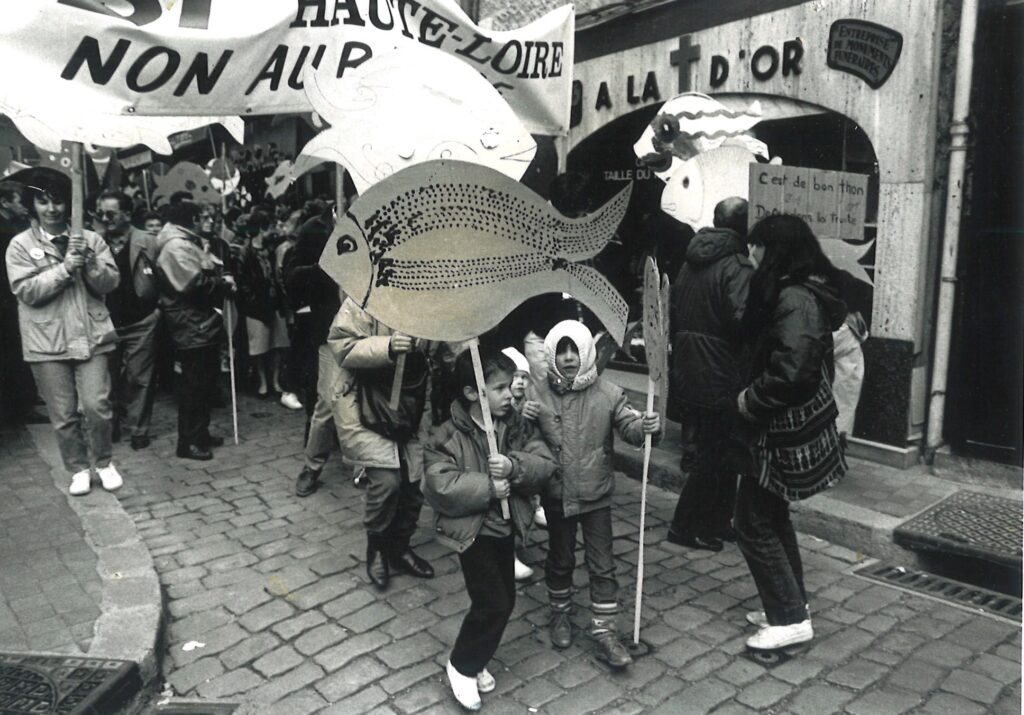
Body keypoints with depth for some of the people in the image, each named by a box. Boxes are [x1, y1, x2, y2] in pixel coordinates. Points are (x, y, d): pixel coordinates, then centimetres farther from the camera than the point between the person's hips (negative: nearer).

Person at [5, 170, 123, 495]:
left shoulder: (90, 238, 5)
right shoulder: (20, 245, 1)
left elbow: (110, 283, 0)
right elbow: (27, 291, -10)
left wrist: (89, 263, -17)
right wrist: (65, 267, -18)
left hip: (91, 336, 0)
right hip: (47, 342, 0)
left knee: (97, 405, -4)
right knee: (63, 414, 6)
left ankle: (104, 462, 18)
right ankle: (78, 468, 23)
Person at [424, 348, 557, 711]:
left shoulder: (518, 425, -2)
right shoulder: (450, 436, -18)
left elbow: (545, 463, -7)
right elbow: (438, 487, -26)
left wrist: (514, 467, -26)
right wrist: (488, 488, -26)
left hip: (505, 526, 6)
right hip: (472, 530, -6)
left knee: (505, 600, 15)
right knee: (493, 603, -7)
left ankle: (475, 660, 38)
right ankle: (462, 666, 18)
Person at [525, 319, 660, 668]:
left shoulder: (608, 394, -8)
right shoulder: (538, 395, -6)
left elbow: (630, 426, -11)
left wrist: (647, 426, -33)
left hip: (596, 495, 0)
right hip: (557, 495, 1)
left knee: (602, 565, 7)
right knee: (560, 559, 18)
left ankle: (603, 631, 19)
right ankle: (560, 613, 40)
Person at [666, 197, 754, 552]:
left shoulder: (690, 263, 11)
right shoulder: (737, 267, -15)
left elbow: (673, 314, 17)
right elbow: (745, 319, -28)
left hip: (687, 373, 8)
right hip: (719, 379, -8)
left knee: (720, 453, 19)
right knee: (717, 456, 4)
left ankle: (716, 522, 29)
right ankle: (686, 526, 10)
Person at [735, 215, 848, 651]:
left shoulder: (794, 298, -22)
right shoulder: (806, 292, 11)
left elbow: (788, 371, -31)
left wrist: (750, 401, -16)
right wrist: (753, 395, 6)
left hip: (786, 431, -10)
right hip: (797, 424, 10)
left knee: (754, 524, 1)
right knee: (772, 516, 20)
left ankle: (791, 619, 11)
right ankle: (791, 605, 33)